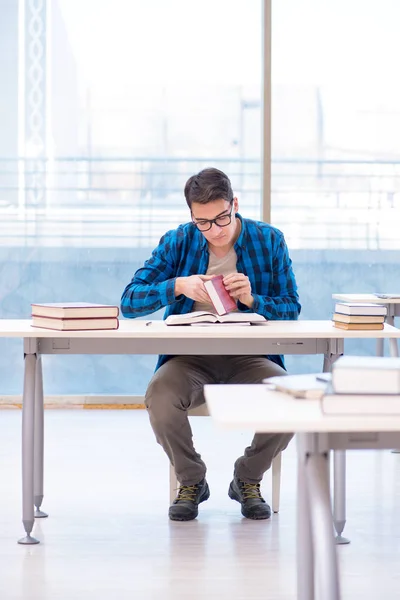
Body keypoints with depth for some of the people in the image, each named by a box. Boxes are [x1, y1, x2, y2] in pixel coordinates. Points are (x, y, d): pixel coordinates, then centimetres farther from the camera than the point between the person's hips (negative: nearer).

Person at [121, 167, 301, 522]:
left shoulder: (269, 241, 2)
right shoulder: (178, 242, 2)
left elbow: (291, 310, 3)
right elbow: (130, 302, -3)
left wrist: (252, 299, -17)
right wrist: (178, 286, -20)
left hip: (249, 358, 0)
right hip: (190, 358, 0)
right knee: (159, 396, -33)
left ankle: (248, 480, 1)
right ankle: (191, 482, -2)